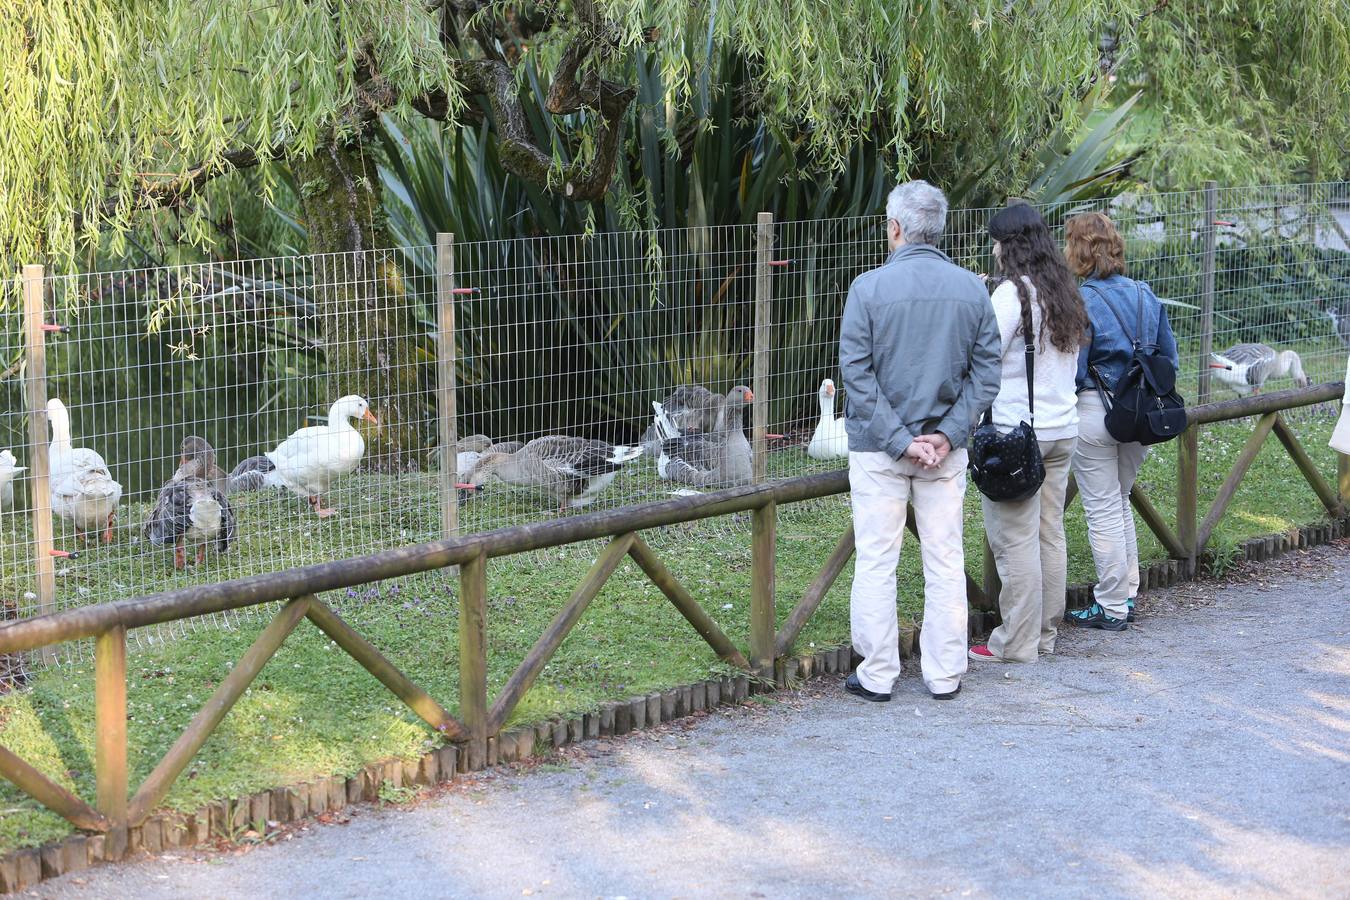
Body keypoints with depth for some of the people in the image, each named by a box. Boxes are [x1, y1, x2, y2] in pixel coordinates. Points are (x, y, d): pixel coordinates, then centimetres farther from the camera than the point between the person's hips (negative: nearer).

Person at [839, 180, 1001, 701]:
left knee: (876, 561, 4)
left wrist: (898, 439, -10)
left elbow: (857, 373, -12)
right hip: (946, 450, 3)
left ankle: (877, 676, 8)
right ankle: (945, 675, 15)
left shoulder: (869, 287, -9)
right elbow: (986, 372, 0)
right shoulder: (972, 289, 1)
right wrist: (947, 434, -5)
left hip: (878, 447, -3)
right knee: (946, 560, 10)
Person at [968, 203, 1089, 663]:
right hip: (1063, 428, 8)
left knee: (1016, 540, -3)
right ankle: (1045, 635, 18)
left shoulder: (1012, 293, -13)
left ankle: (1017, 643, 1)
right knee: (1050, 534, 12)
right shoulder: (1065, 293, 11)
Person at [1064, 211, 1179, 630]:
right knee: (1120, 502, 21)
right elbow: (1169, 357, 10)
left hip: (1093, 412, -7)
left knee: (1103, 509, 3)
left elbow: (1071, 371, -15)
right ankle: (1126, 596, 25)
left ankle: (1111, 608, 9)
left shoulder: (1080, 302, -15)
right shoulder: (1146, 295, 5)